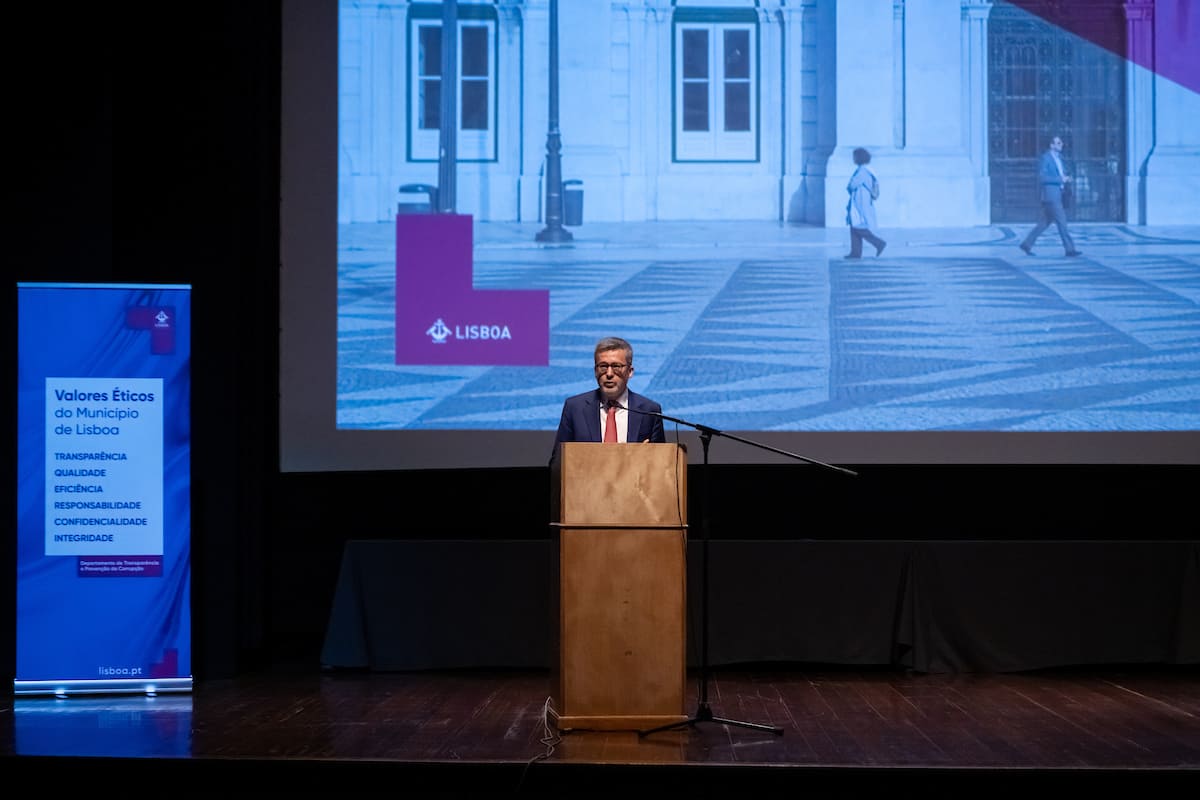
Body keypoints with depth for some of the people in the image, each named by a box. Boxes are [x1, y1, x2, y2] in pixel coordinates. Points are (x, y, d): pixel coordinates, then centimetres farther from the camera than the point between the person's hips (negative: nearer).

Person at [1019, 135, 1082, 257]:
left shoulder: (1058, 158, 18)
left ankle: (1027, 244, 15)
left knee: (1044, 223, 9)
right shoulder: (1045, 158, -9)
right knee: (1061, 223, -8)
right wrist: (1060, 179, -19)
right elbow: (1042, 177, -17)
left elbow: (1062, 175, 27)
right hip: (1051, 195, -9)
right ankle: (1069, 249, -7)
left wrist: (1067, 180, 4)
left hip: (1057, 195, 9)